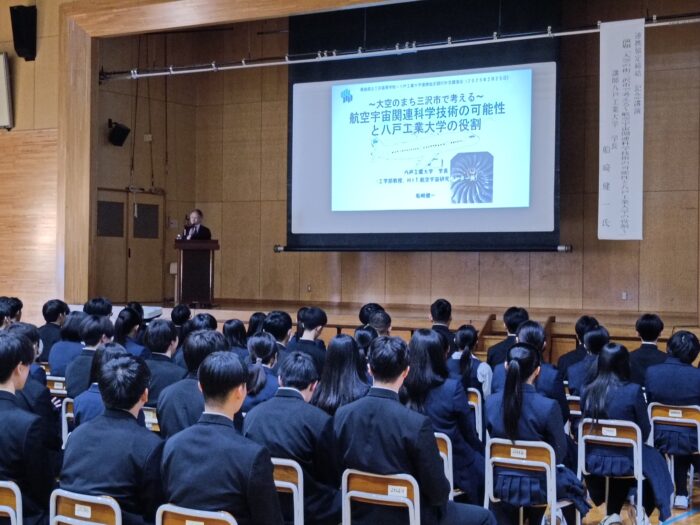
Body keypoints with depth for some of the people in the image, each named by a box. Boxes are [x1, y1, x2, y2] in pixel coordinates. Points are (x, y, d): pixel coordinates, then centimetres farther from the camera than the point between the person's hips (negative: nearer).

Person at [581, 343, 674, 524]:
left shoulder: (588, 391, -7)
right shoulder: (633, 390, -17)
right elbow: (645, 431, -7)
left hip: (594, 461, 3)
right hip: (625, 461, -3)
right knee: (653, 460, 28)